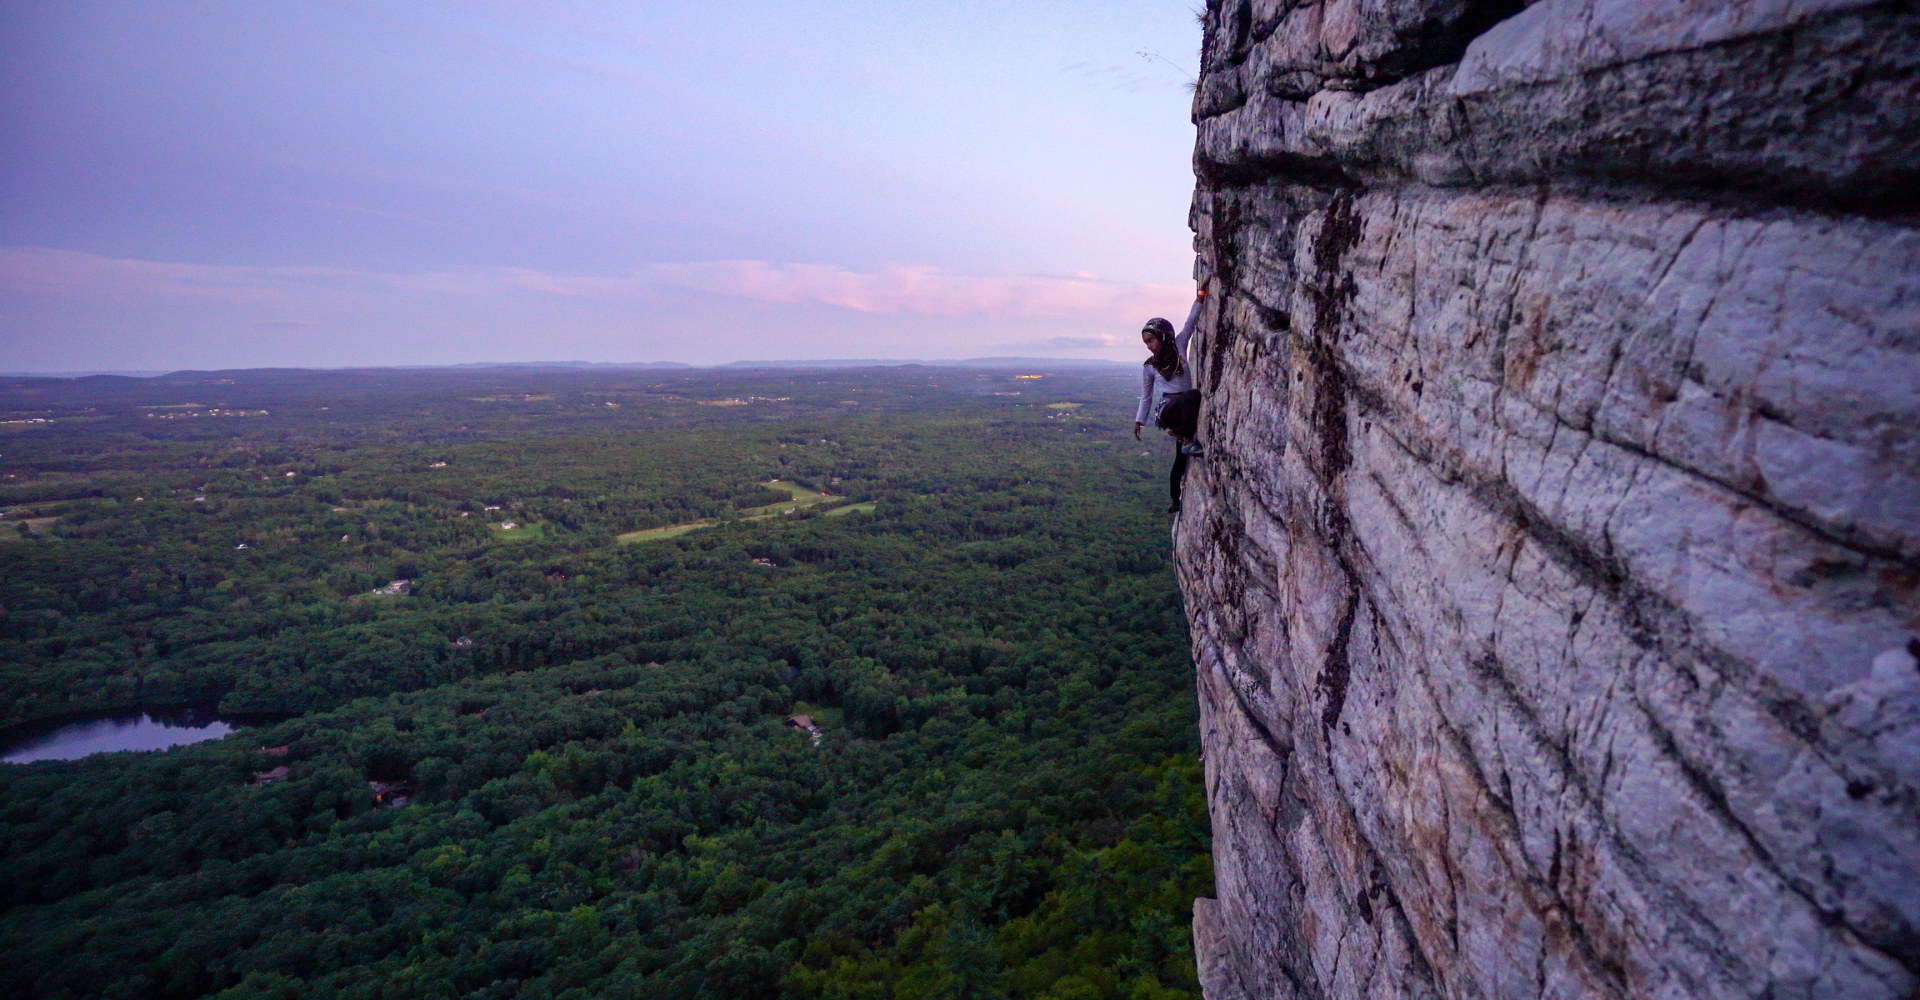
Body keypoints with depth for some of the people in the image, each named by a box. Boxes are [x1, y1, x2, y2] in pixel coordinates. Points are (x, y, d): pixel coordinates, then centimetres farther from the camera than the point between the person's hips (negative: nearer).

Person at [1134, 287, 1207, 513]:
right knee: (1194, 395, -34)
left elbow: (1190, 323, 7)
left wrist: (1201, 295, -2)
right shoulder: (1149, 366, 8)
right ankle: (1188, 442, -33)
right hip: (1166, 409, -3)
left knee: (1182, 458, 5)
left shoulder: (1179, 347, 11)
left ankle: (1175, 500, 18)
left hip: (1184, 411, 3)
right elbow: (1146, 396, 15)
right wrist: (1139, 421, 12)